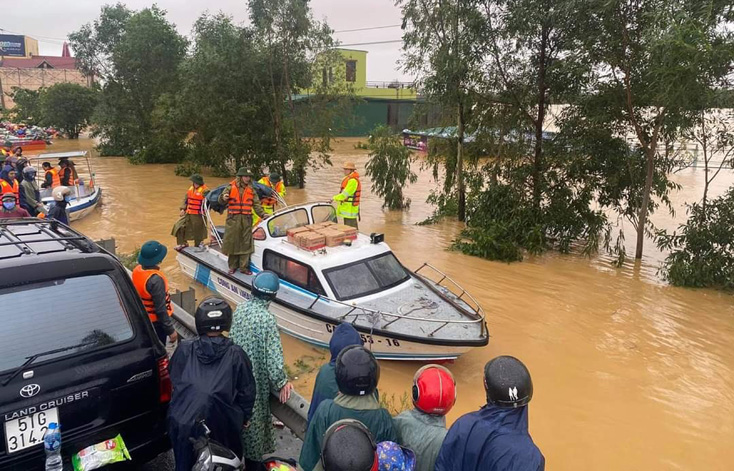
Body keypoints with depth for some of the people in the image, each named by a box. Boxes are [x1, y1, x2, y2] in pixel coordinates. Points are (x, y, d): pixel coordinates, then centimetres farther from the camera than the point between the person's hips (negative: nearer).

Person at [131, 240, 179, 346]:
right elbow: (160, 309, -28)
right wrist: (170, 330, -20)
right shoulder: (155, 280, -32)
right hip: (155, 321, -8)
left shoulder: (137, 270, -6)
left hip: (142, 318, 8)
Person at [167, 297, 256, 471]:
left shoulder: (184, 349, -9)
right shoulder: (235, 354, -14)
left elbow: (174, 380, 6)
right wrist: (244, 417, 9)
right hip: (221, 425, -2)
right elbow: (247, 392, -7)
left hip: (183, 421, 2)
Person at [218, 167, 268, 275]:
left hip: (246, 219, 2)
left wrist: (262, 214, -6)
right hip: (233, 219, -2)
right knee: (232, 242, 3)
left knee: (245, 243, 2)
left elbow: (256, 204, 9)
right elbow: (221, 200, 2)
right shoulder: (231, 187, 3)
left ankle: (244, 267, 10)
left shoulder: (251, 189, 11)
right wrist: (223, 198, -22)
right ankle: (233, 266, 16)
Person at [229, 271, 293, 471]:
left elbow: (234, 338, 8)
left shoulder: (240, 309, -5)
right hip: (255, 377, -6)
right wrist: (282, 382, -14)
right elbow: (273, 355, -24)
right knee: (254, 418, 11)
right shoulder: (267, 319, -25)